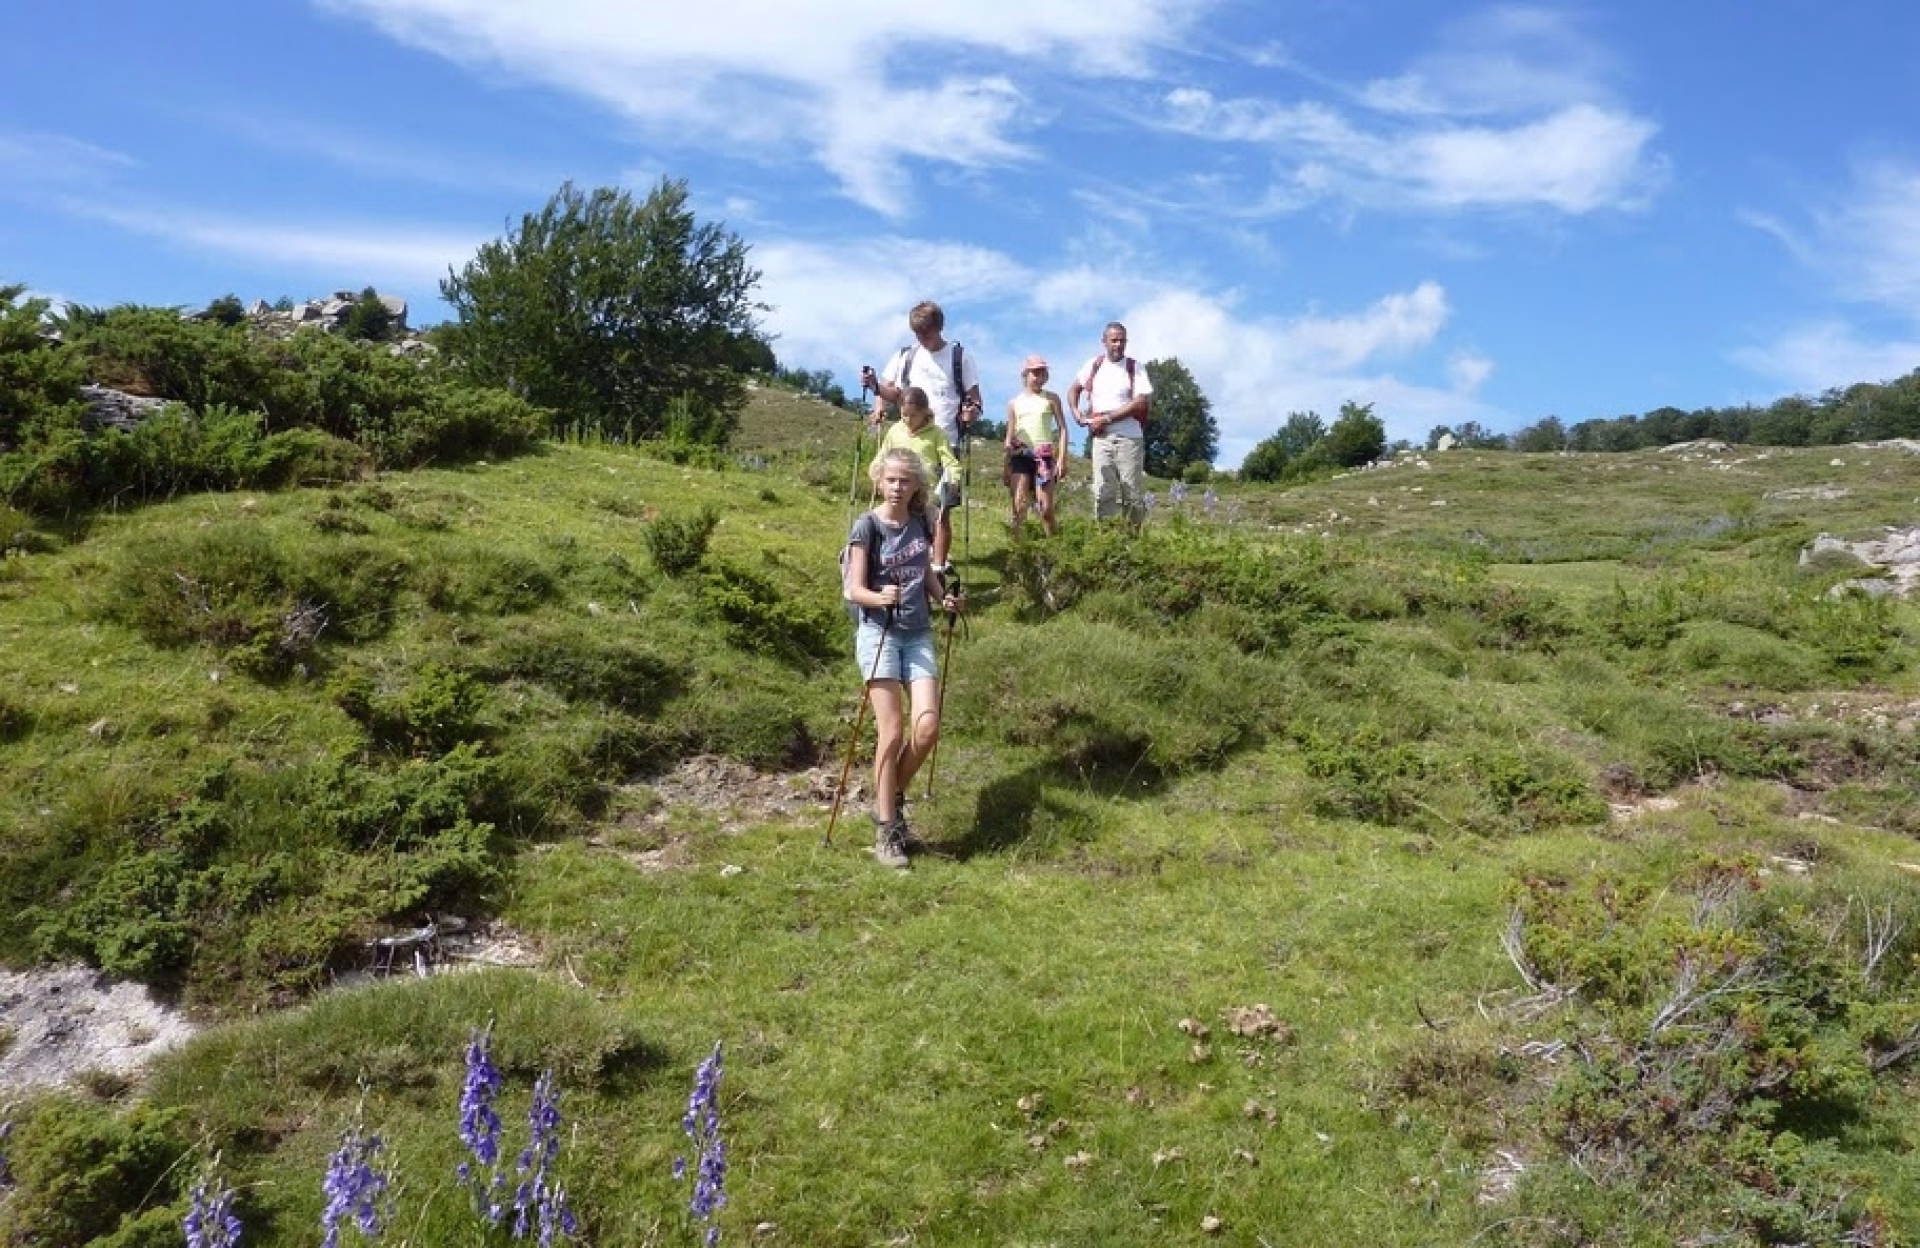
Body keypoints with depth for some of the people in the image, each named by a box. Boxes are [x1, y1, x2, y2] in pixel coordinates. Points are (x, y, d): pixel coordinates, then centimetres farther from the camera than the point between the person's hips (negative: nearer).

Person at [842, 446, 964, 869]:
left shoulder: (921, 523, 8)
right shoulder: (868, 525, -7)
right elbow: (855, 590, -10)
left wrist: (946, 599, -1)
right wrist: (881, 598, -31)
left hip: (919, 634, 5)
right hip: (879, 632, -4)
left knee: (927, 728, -7)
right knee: (892, 732, -8)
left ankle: (892, 801, 18)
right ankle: (885, 830, 2)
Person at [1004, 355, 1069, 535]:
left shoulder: (1051, 398, 8)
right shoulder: (1014, 402, 13)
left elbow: (1062, 428, 6)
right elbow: (1010, 437, 15)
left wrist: (1062, 458, -4)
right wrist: (1007, 467, 11)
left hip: (1044, 455, -1)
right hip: (1020, 455, 2)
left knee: (1046, 509, -5)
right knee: (1019, 507, -8)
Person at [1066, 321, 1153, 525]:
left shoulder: (1135, 369, -2)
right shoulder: (1094, 365, 8)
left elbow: (1141, 403, -12)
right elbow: (1074, 389, 23)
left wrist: (1106, 419, -13)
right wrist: (1076, 412, 5)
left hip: (1130, 438, -2)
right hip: (1101, 438, 2)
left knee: (1133, 493, 2)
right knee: (1103, 493, -2)